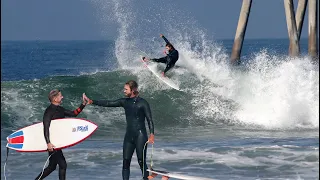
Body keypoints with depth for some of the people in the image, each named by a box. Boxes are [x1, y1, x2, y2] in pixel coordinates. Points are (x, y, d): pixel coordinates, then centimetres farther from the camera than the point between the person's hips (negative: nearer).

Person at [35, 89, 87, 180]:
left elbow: (73, 113, 17)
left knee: (52, 166, 16)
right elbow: (46, 127, -24)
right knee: (63, 165, -7)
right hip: (52, 143, -9)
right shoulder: (49, 111, -15)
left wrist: (83, 104, 8)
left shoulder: (60, 109, 12)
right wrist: (48, 143, -33)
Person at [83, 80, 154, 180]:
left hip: (140, 136, -6)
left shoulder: (142, 103, -7)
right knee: (126, 162, 0)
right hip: (129, 136, 6)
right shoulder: (125, 102, 9)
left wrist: (152, 134, -20)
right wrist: (92, 102, -1)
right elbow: (108, 103, 6)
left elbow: (149, 120, -8)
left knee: (141, 162, -5)